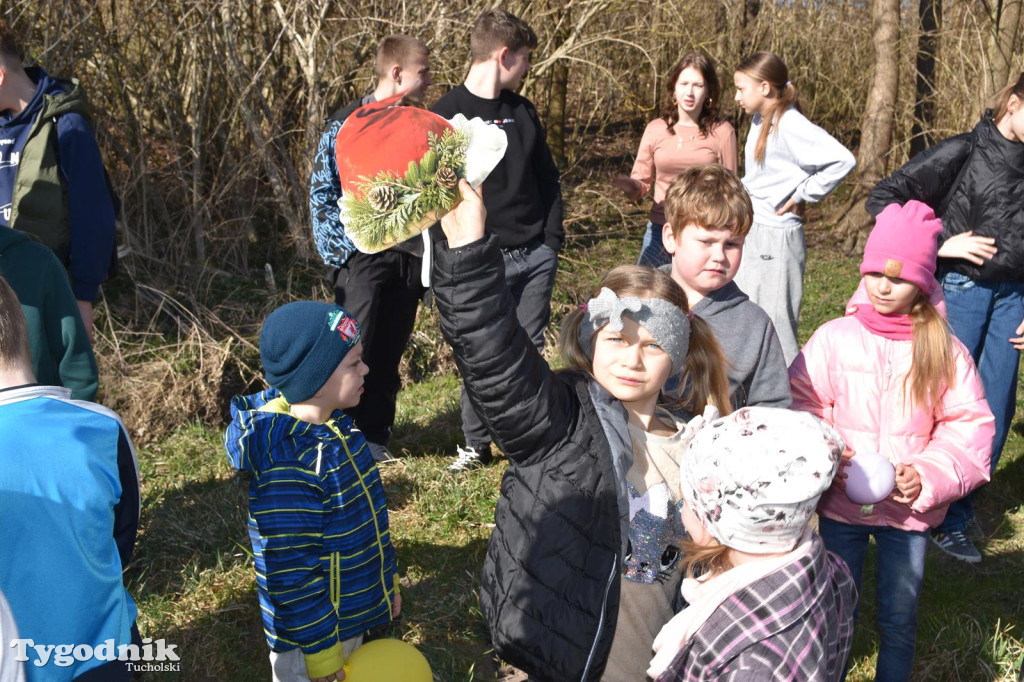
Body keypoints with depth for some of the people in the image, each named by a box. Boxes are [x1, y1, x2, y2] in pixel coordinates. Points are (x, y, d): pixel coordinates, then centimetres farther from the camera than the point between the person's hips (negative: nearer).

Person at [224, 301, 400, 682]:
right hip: (310, 630, -8)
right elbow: (292, 574, -26)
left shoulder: (336, 429, -3)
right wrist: (320, 650, -18)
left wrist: (388, 581, 18)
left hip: (355, 611, 8)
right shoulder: (284, 469, -31)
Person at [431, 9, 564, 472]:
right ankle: (475, 444, 19)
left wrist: (552, 239, 8)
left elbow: (547, 178, 17)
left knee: (531, 351, 9)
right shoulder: (448, 115, -5)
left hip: (536, 256, 5)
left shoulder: (523, 111, 13)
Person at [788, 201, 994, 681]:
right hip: (839, 504, -1)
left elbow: (969, 426, -3)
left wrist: (929, 477, -15)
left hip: (909, 511, 1)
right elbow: (800, 406, -6)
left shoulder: (944, 352, -5)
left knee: (900, 621, 16)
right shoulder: (833, 338, -9)